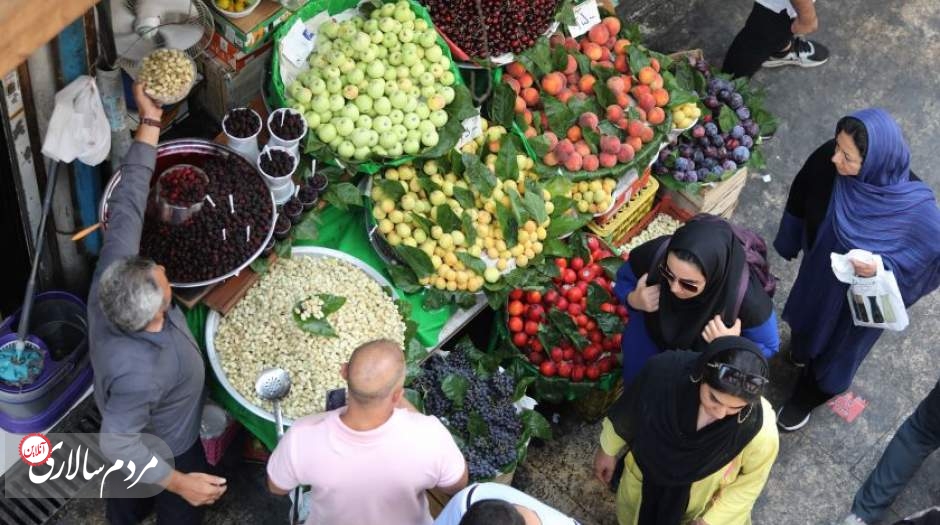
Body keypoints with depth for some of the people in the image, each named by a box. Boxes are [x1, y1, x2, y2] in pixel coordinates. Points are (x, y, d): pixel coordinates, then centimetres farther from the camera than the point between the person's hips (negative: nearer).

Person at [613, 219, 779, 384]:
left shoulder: (747, 298, -42)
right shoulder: (654, 254, -37)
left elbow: (768, 349, -20)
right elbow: (623, 280, -12)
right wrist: (633, 300, -34)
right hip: (653, 337, 2)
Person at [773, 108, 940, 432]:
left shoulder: (913, 206, -41)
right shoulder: (827, 159, -31)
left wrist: (883, 267, -38)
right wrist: (789, 244, 8)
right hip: (819, 267, 3)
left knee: (837, 343, 26)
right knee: (809, 310, 35)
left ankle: (807, 396, 58)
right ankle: (802, 349, 72)